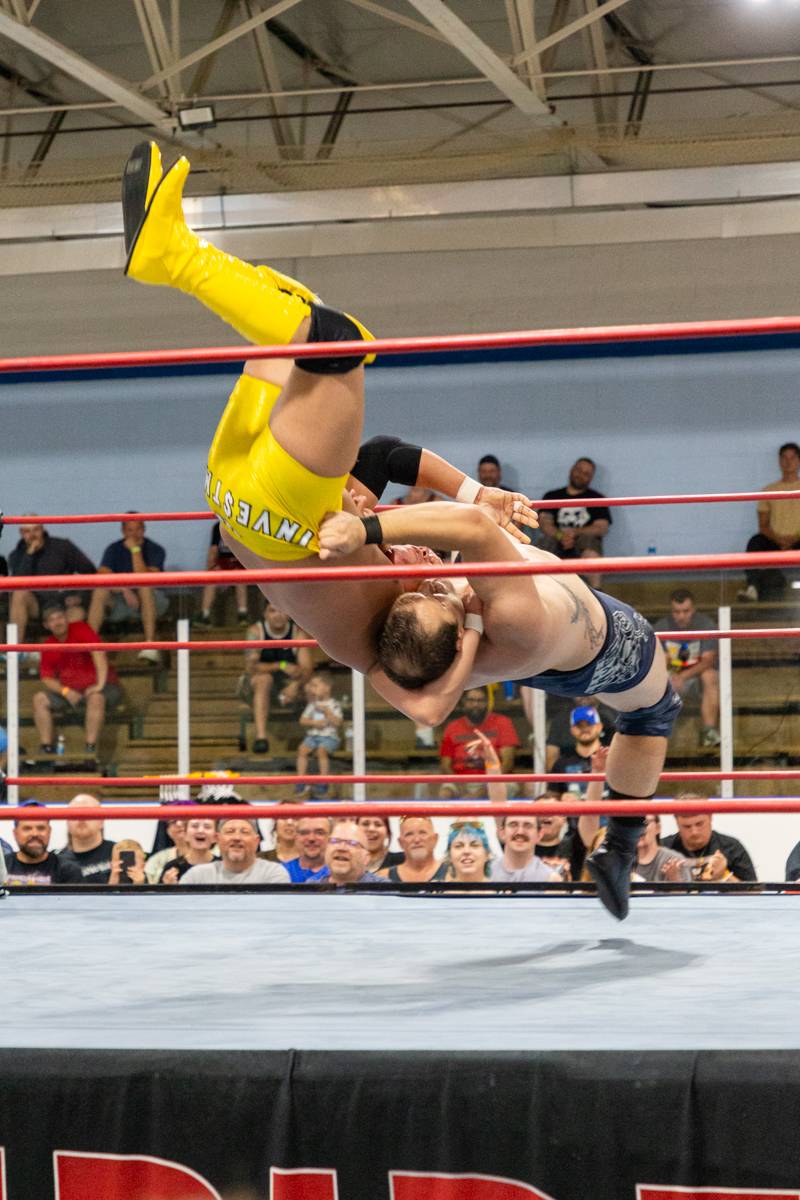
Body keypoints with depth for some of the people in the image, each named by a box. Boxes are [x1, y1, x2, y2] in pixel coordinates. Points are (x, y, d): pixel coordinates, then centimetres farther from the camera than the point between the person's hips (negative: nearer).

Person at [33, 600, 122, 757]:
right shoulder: (49, 646, 2)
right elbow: (46, 678, 3)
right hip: (71, 691, 6)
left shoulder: (80, 629, -14)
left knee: (96, 698, -39)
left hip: (95, 687, -6)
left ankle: (90, 750, -36)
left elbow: (98, 652, -26)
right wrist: (65, 691, -16)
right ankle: (46, 748, -12)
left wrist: (100, 684, -33)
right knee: (39, 699, -11)